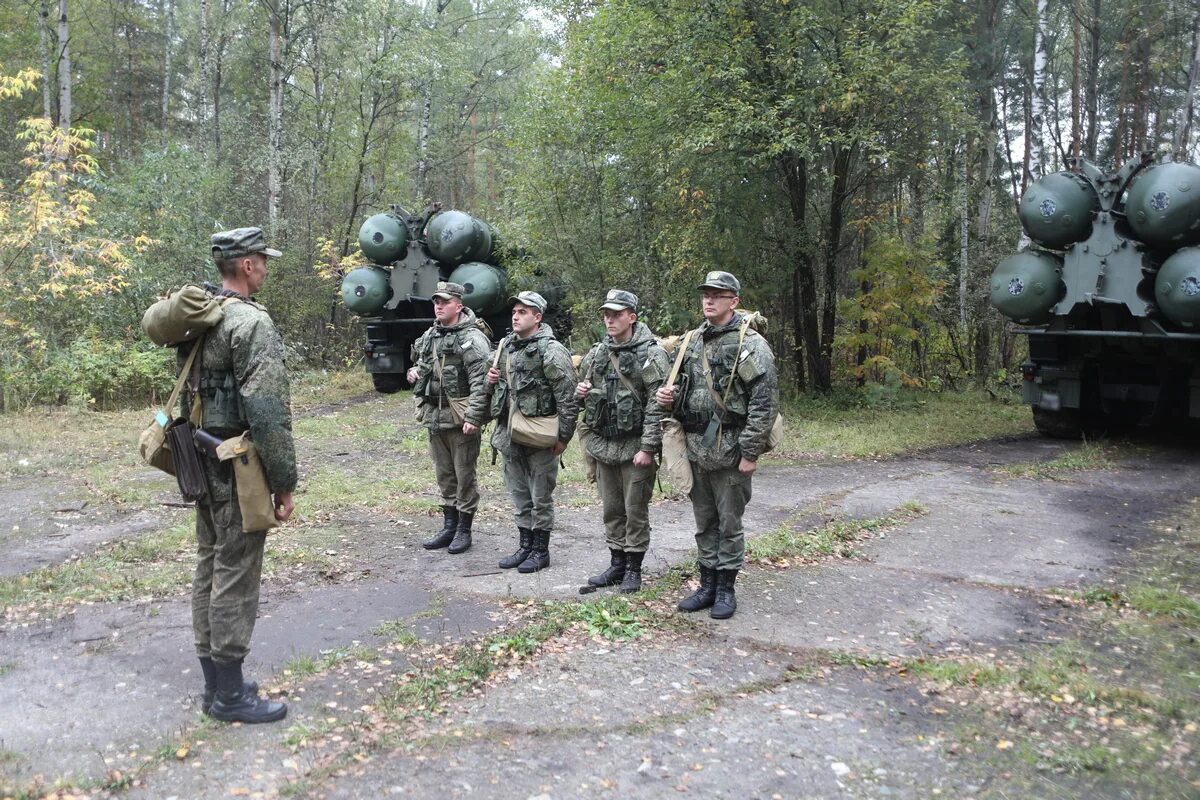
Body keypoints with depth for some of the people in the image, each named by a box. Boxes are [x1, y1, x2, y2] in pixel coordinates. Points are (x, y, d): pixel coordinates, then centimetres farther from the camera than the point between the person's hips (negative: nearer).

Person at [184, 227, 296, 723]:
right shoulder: (252, 323, -18)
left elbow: (188, 391, 17)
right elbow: (268, 412, -23)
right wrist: (284, 483, -17)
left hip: (203, 461, 10)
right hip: (238, 467, -10)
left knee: (210, 570, 15)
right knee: (236, 578, -2)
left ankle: (214, 681, 26)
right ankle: (229, 694, 7)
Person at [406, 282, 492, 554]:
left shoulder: (472, 338, -12)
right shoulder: (428, 336, 13)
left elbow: (482, 380, -20)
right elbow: (419, 364, 29)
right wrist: (413, 373, 5)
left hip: (461, 419, -8)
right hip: (434, 417, 8)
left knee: (464, 475, 2)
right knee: (445, 475, 16)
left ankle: (464, 530, 14)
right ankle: (449, 527, 26)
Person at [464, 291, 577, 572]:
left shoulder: (551, 351, -13)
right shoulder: (507, 347, 11)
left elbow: (567, 396, -16)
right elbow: (489, 386, 20)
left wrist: (563, 435, -17)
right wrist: (474, 417, 10)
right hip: (510, 435, 8)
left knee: (541, 497, 4)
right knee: (519, 495, 15)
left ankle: (541, 551, 16)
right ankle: (525, 546, 27)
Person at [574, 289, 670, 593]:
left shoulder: (652, 355, -10)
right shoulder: (597, 353, 8)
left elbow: (657, 406, -15)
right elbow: (583, 385, 23)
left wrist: (648, 447, -19)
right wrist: (581, 391, -2)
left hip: (635, 447, -6)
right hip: (604, 444, 6)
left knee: (635, 510, 4)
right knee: (611, 508, 14)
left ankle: (634, 569, 16)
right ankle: (617, 564, 26)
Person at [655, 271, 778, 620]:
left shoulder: (750, 344, -10)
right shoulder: (693, 341, 11)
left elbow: (765, 401, -14)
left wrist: (750, 453, -17)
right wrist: (668, 397, 0)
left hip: (730, 450, -6)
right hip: (696, 448, 6)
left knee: (729, 523, 5)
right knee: (704, 522, 15)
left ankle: (726, 588, 17)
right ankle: (708, 584, 26)